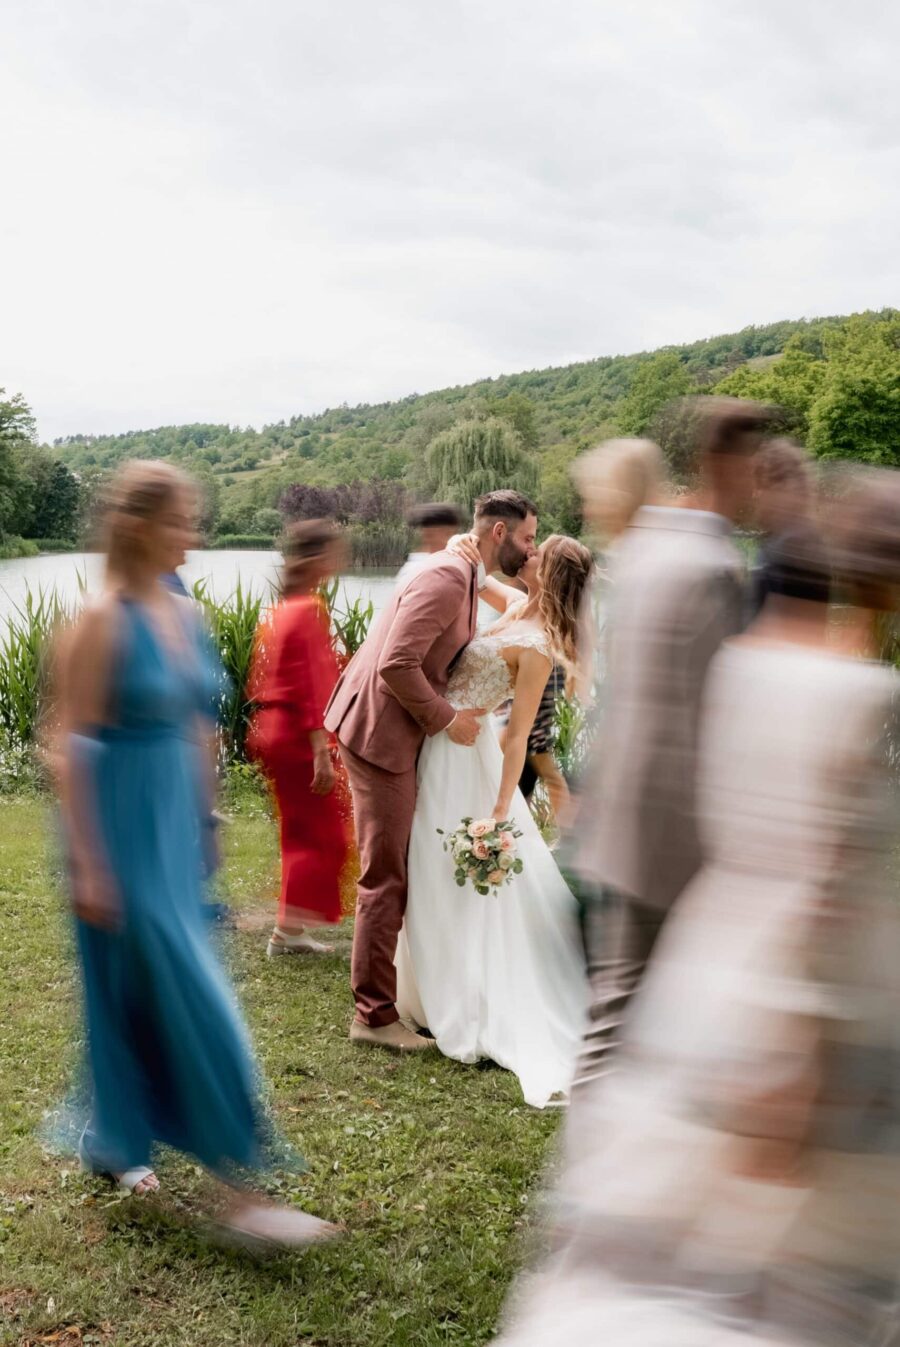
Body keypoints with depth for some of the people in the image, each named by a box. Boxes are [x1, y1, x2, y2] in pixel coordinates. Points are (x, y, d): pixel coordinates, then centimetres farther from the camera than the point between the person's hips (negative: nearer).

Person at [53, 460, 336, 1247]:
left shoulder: (185, 616, 7)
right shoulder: (104, 621, -14)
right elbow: (71, 744, -15)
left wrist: (203, 819, 18)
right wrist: (87, 864, -17)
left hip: (178, 820, 7)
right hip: (125, 825, -7)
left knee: (144, 991, 17)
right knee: (190, 997, -5)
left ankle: (117, 1140, 37)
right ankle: (240, 1194, 3)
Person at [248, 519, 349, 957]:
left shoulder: (279, 610, 11)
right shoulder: (311, 609, -16)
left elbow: (260, 681, 15)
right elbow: (312, 687, -21)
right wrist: (321, 752, -22)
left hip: (272, 729, 9)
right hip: (299, 736, -9)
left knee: (300, 834, 17)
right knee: (324, 837, 1)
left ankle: (292, 929, 22)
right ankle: (288, 931, 5)